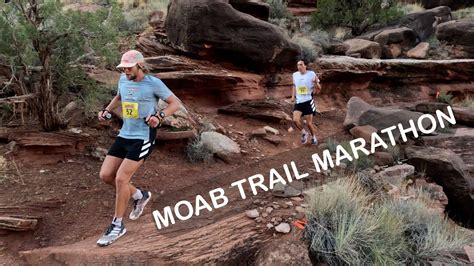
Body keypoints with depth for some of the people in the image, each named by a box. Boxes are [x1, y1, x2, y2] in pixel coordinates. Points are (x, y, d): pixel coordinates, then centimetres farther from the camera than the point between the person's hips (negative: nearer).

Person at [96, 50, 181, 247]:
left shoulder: (153, 83, -11)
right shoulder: (123, 80, 8)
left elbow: (176, 103, -7)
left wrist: (159, 116, -24)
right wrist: (107, 110, 12)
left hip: (143, 138, -7)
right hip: (124, 135, 7)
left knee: (121, 179, -12)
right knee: (105, 175, 3)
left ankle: (117, 225, 7)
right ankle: (140, 195, 27)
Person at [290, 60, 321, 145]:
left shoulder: (312, 74, -7)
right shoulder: (295, 75, 5)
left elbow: (319, 89, -2)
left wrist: (316, 83, -23)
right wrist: (293, 96, 10)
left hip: (308, 101, -3)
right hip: (298, 101, 3)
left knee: (309, 123, 2)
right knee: (295, 120, -13)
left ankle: (313, 137, 28)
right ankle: (304, 133, 14)